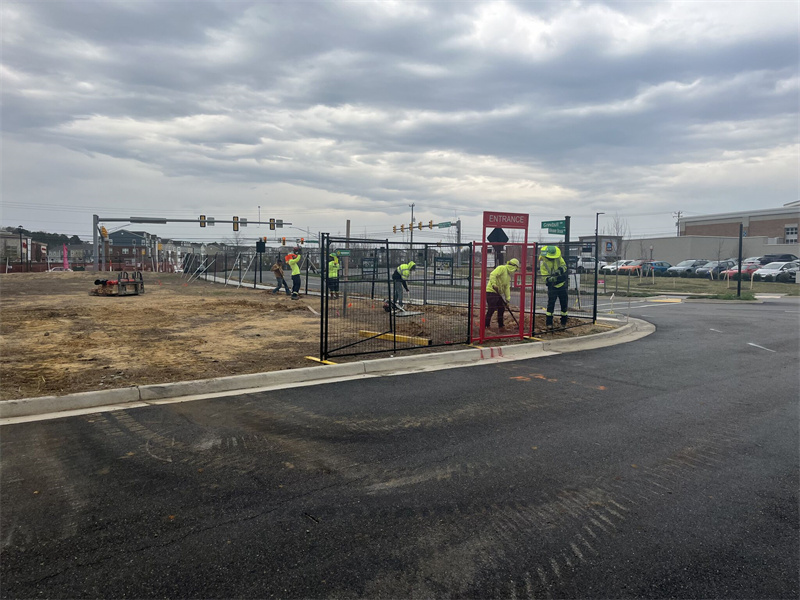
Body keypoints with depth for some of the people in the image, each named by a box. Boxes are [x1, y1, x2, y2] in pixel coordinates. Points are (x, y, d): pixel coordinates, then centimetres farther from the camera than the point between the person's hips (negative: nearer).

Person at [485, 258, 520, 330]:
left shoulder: (509, 276, 18)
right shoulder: (502, 268, -10)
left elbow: (507, 288, 15)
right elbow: (492, 275, -24)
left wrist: (508, 299, 8)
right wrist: (494, 284, -36)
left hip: (499, 293, 9)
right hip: (491, 291, -9)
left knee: (501, 309, 12)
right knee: (491, 310, -10)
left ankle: (501, 325, 24)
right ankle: (486, 326, -2)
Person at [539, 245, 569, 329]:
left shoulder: (558, 257, -6)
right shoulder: (543, 262, -16)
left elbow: (564, 265, -3)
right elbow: (545, 276, -19)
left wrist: (560, 270, -25)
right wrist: (550, 279, -41)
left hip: (562, 284, 4)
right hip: (552, 285, -4)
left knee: (564, 303, 9)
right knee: (551, 303, -10)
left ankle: (563, 322, 23)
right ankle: (549, 323, -3)